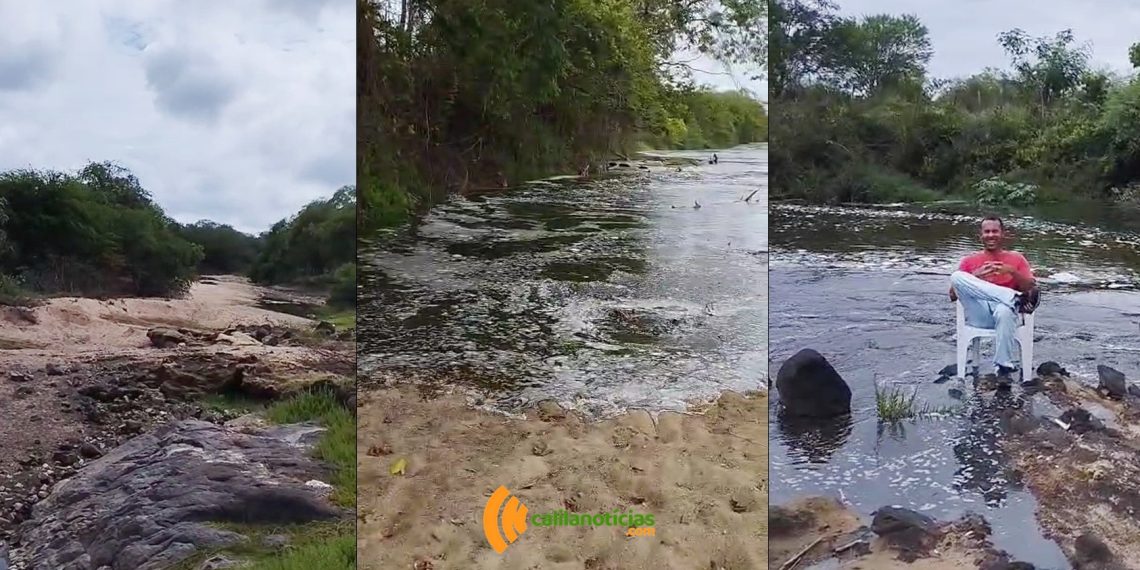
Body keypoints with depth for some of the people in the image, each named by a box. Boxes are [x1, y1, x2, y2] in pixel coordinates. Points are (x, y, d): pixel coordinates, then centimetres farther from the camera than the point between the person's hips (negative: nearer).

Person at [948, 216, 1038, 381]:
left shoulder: (1017, 258, 20)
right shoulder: (969, 260, 21)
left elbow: (1032, 289, 8)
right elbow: (953, 295, 11)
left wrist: (1012, 272, -8)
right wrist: (974, 277, -5)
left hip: (1004, 310, -1)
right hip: (978, 314, 1)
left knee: (1004, 311, -41)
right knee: (956, 276, -25)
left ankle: (1003, 368, -35)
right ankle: (1015, 298, -31)